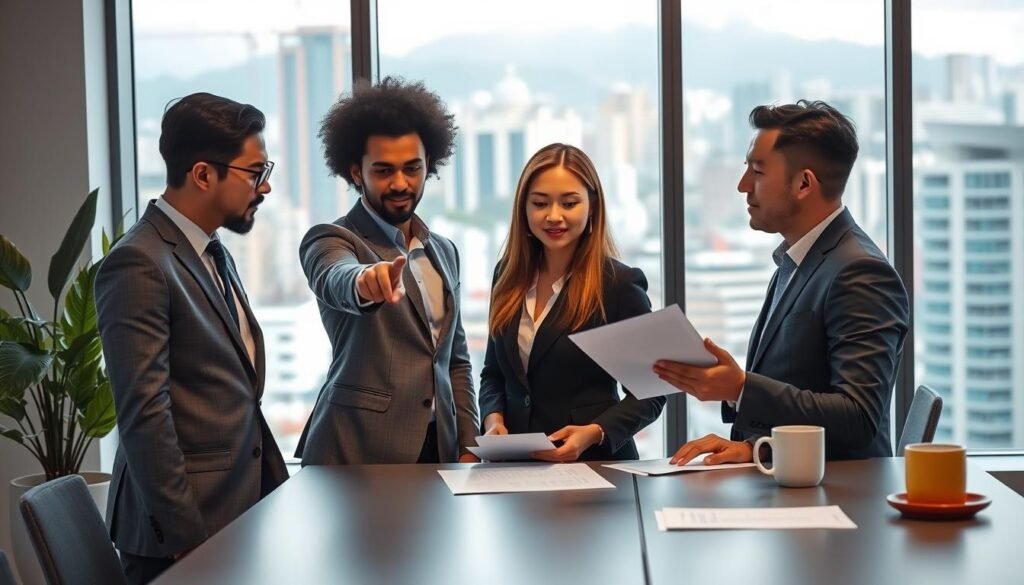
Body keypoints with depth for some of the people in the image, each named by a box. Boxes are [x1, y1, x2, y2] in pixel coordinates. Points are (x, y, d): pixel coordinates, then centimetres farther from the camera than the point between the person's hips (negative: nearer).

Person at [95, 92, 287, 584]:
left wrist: (275, 486, 13)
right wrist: (186, 539, -19)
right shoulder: (139, 265, -15)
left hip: (242, 514, 8)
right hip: (184, 532, -8)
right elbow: (143, 415, -19)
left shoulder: (215, 254, 15)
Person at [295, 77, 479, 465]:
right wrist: (365, 280, -51)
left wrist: (468, 448, 10)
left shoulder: (445, 252, 15)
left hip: (437, 451, 6)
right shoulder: (330, 241, -5)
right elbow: (334, 280, -29)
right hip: (357, 454, -5)